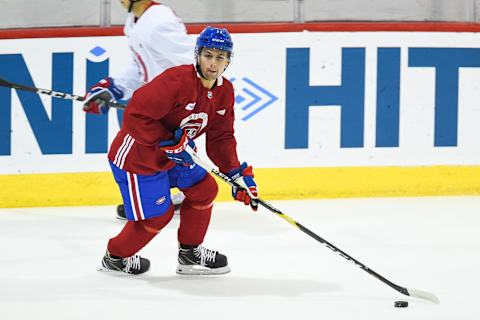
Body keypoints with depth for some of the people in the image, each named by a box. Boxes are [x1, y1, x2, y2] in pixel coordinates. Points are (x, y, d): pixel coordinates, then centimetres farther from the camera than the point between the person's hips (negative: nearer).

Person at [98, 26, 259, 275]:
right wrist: (168, 143, -30)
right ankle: (115, 257, 25)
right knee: (158, 215, 0)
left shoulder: (224, 92, -2)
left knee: (204, 189, 8)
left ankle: (190, 253, 26)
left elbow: (221, 138, 4)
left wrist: (238, 173, -7)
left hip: (170, 155, 9)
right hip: (136, 156, -9)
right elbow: (135, 116, -32)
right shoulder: (177, 80, -30)